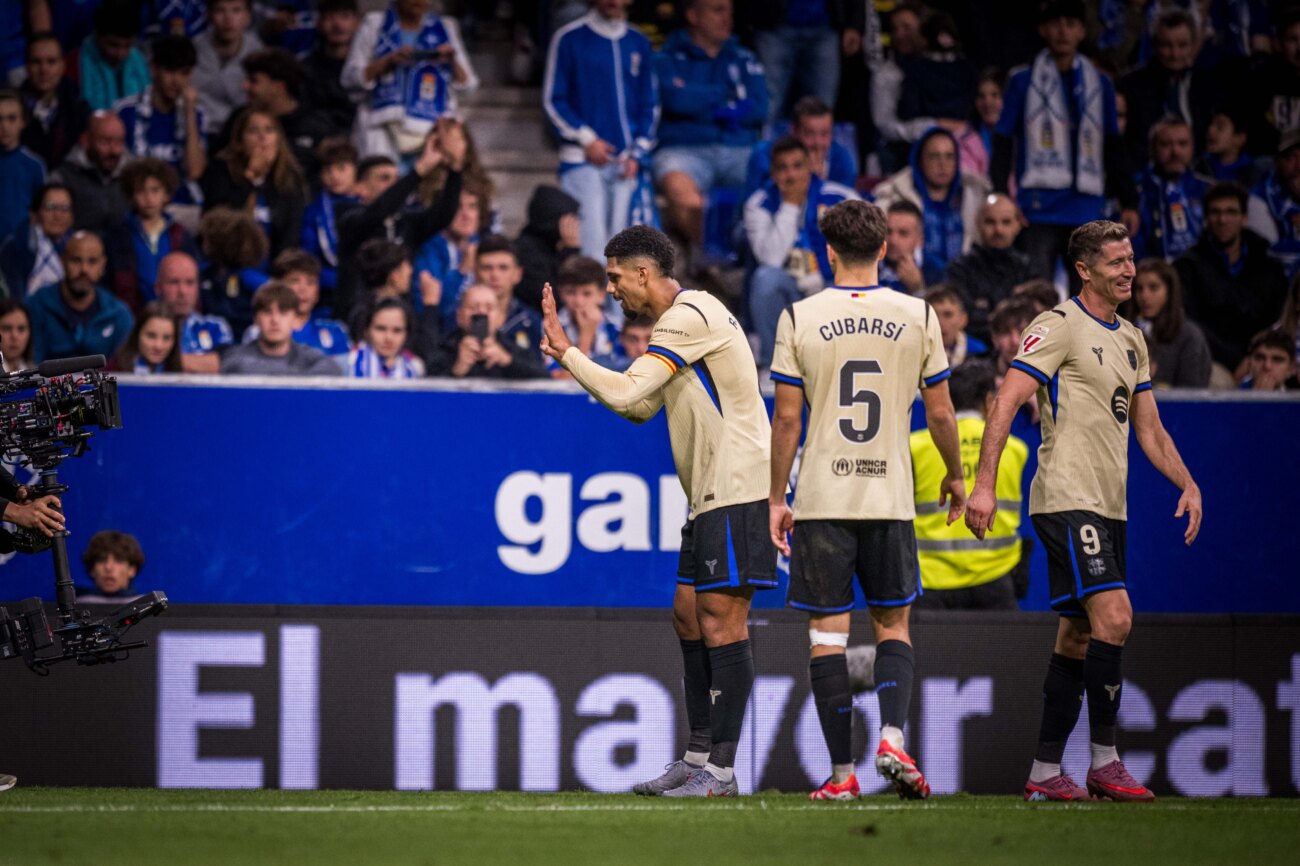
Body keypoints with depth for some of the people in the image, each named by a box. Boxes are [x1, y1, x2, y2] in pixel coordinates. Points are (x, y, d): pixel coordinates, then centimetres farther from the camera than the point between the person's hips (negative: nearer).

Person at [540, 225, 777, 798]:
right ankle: (698, 757, 18)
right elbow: (641, 406, 24)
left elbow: (625, 394, -19)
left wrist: (566, 352, -8)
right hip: (711, 493, 11)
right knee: (688, 616, 13)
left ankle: (721, 770, -10)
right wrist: (576, 364, 15)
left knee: (720, 620, -10)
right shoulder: (680, 320, 19)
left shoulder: (689, 317, -14)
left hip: (737, 491, -11)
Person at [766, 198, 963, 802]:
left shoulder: (800, 317, -3)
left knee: (827, 633, 4)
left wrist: (776, 499, 7)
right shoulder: (917, 316, 1)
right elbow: (940, 414, 5)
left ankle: (842, 771, 1)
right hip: (890, 497, 1)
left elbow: (786, 418, -2)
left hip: (821, 500, -1)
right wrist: (954, 478, 22)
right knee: (892, 626, 13)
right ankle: (892, 736, -10)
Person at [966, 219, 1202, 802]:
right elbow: (1006, 402, -12)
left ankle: (1045, 774, 11)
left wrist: (1187, 485, 12)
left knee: (1079, 636, 8)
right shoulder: (1060, 327, -7)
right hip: (1067, 501, -9)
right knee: (1114, 616, -18)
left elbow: (1148, 427, 25)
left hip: (1108, 507, 9)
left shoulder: (1130, 340, 18)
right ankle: (1104, 762, -11)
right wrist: (983, 484, -20)